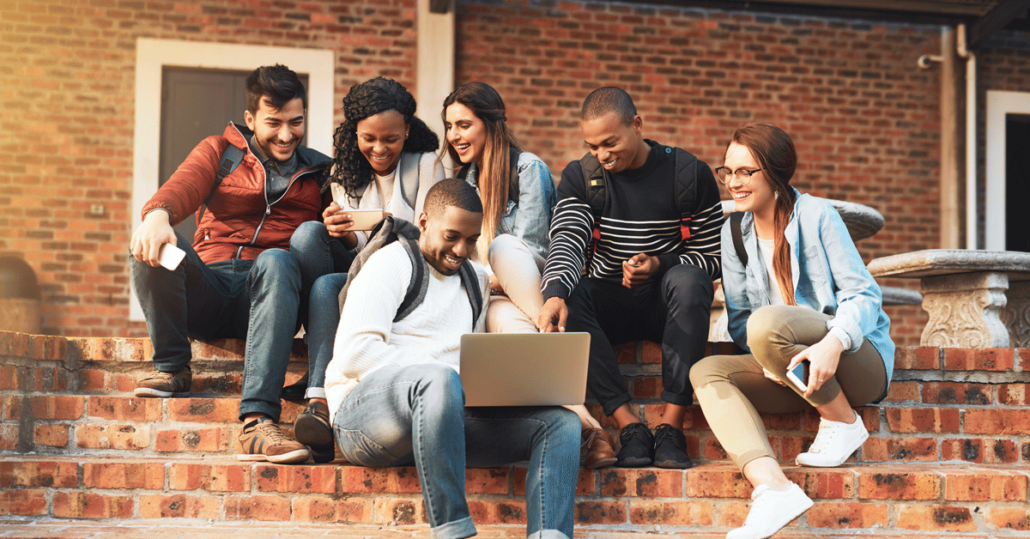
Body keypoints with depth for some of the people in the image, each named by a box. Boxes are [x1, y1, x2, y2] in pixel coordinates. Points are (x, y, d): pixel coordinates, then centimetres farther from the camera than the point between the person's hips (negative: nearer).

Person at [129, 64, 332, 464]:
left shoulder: (319, 173, 20)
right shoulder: (219, 152, 17)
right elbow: (182, 187, -5)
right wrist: (158, 215, -30)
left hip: (266, 296, -1)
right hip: (207, 295, 1)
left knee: (276, 261, -36)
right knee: (151, 243, -26)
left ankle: (257, 423, -48)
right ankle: (172, 368, -11)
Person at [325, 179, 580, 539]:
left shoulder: (476, 279, 25)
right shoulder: (391, 263, 2)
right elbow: (354, 352, -12)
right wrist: (453, 376, -19)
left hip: (445, 416, 7)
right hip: (365, 409, -7)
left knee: (561, 422, -12)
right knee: (439, 379, -40)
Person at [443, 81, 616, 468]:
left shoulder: (528, 169, 1)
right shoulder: (464, 179, 20)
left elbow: (531, 251, -8)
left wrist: (494, 277, -18)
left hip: (536, 292, -2)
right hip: (496, 299, 2)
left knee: (503, 245, -36)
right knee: (505, 320, -38)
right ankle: (583, 421, -55)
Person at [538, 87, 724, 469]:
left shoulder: (689, 174, -5)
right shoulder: (579, 178, 0)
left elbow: (714, 258, -3)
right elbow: (566, 242, -17)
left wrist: (660, 264, -22)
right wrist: (555, 293, -38)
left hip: (667, 306, -2)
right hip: (611, 305, 2)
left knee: (686, 280, -35)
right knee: (567, 294, -30)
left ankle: (671, 427, -33)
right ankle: (629, 426, -33)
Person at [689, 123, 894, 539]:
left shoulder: (816, 215, -7)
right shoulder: (733, 232, 9)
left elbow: (863, 293, -13)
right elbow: (738, 317, 6)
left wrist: (833, 342, -33)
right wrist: (770, 359, -16)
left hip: (859, 360, -6)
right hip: (796, 378, 6)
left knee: (767, 321, -32)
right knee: (707, 372, -20)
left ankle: (843, 422, -12)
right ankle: (772, 487, -38)